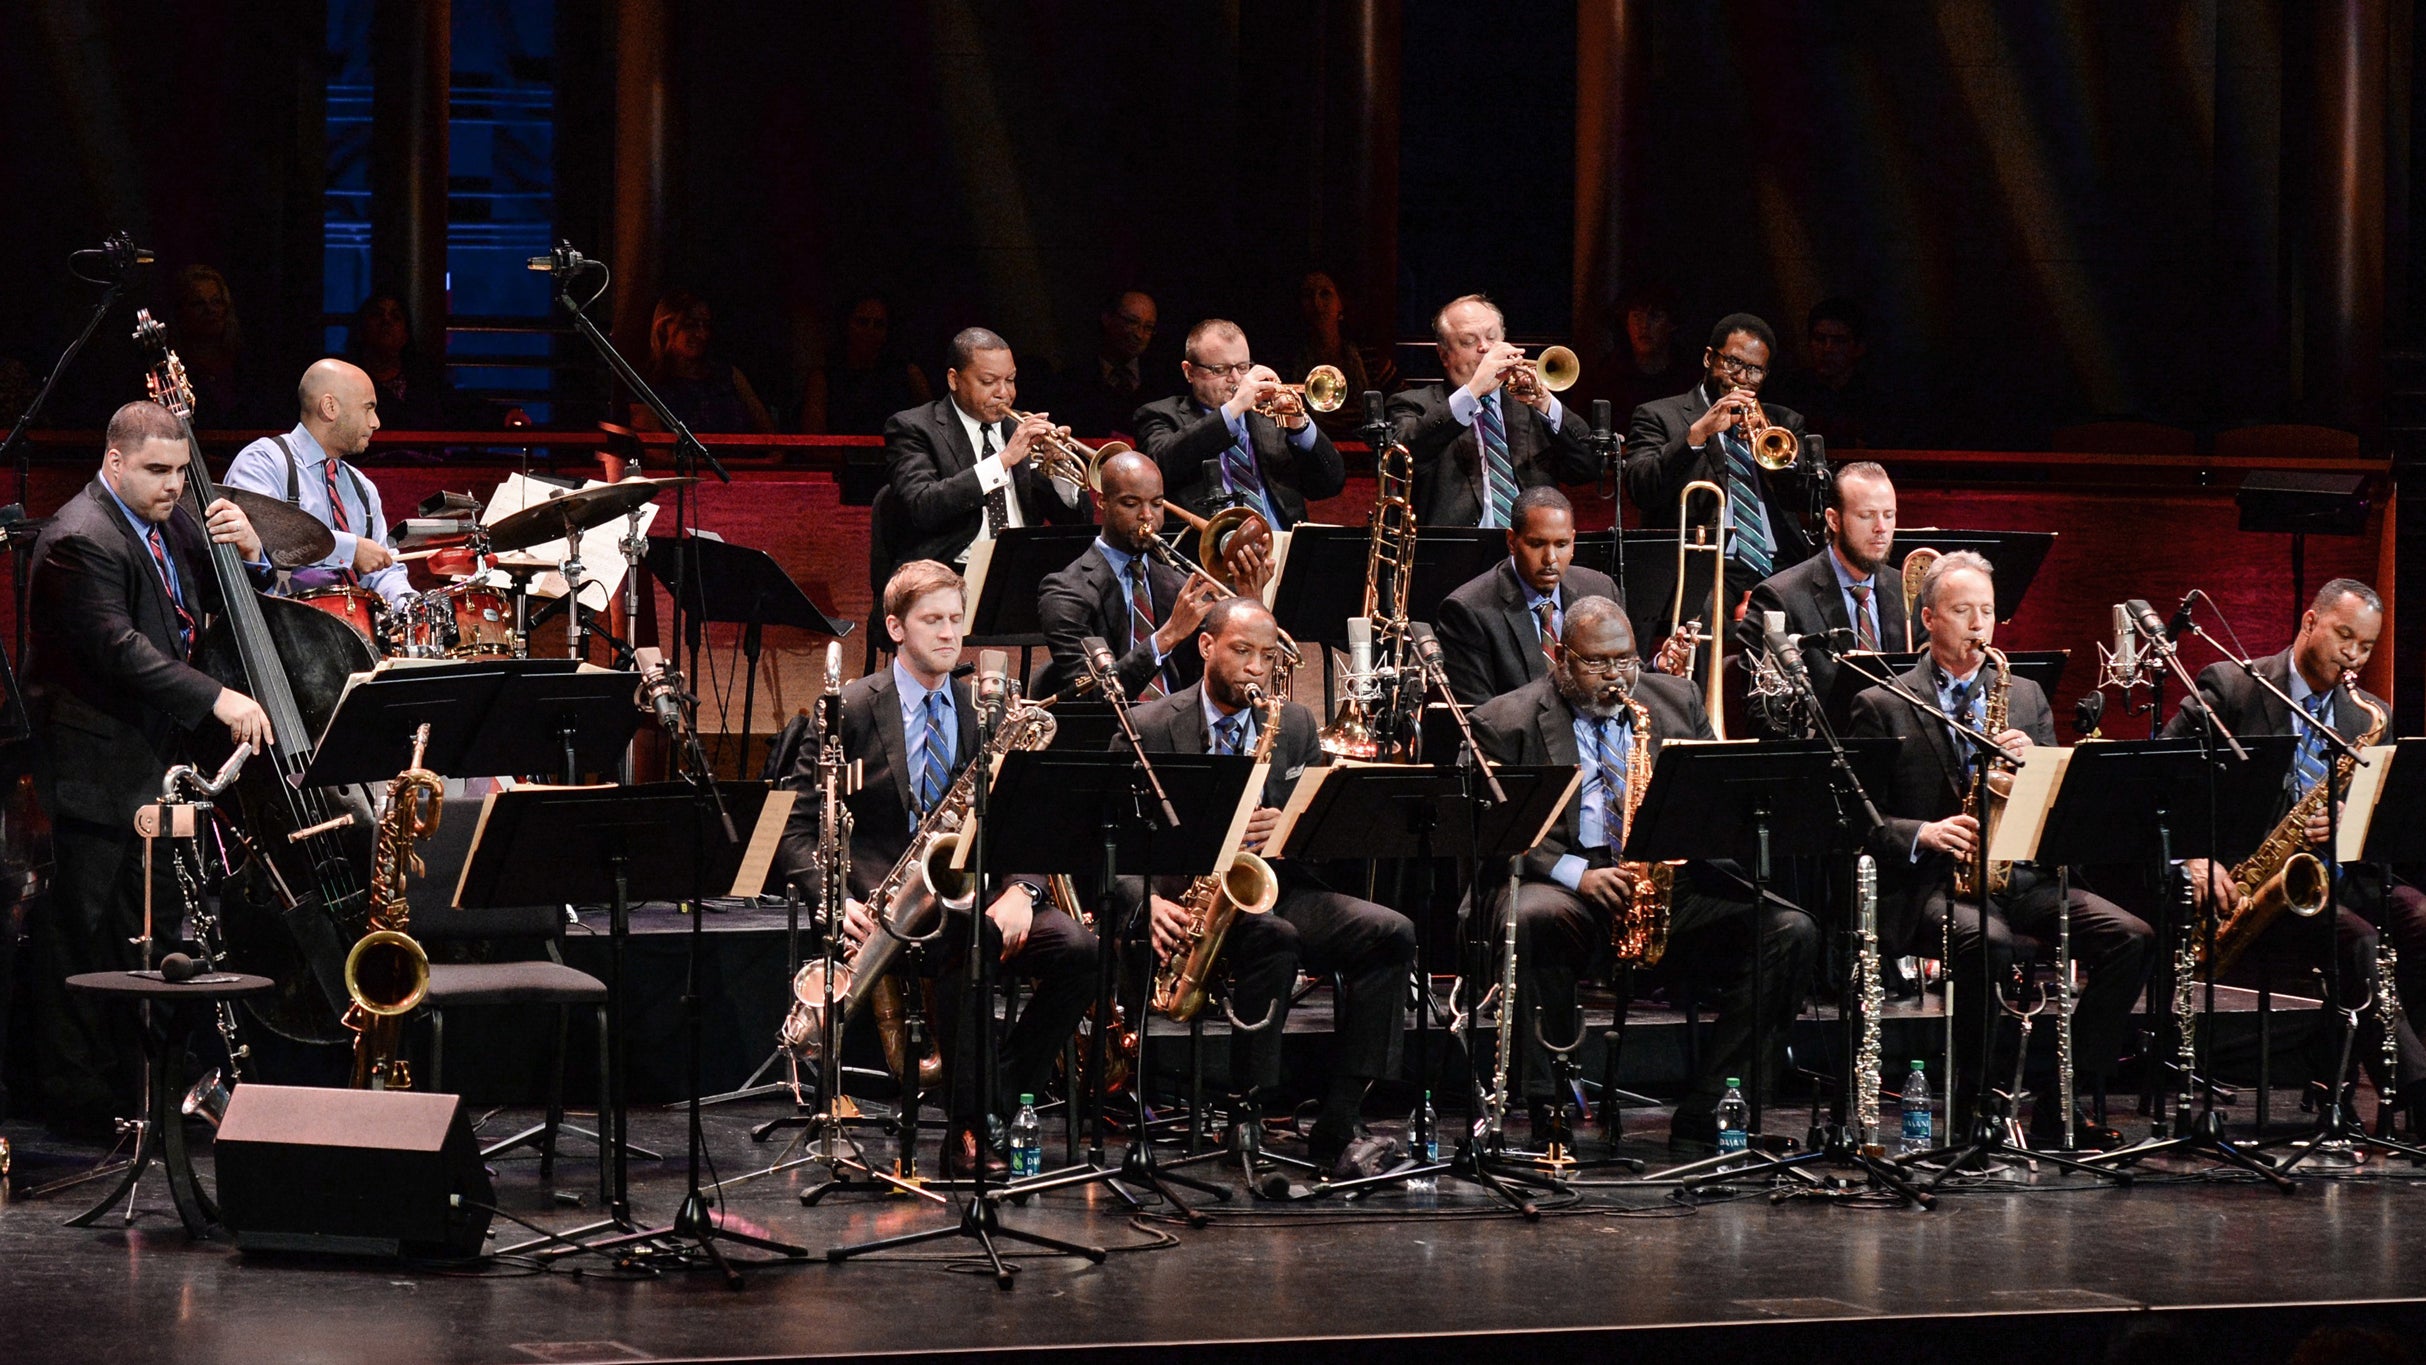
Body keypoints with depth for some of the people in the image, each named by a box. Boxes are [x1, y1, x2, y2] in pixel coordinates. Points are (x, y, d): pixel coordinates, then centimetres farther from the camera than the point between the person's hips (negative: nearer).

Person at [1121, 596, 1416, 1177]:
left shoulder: (1294, 724, 13)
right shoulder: (1151, 728, 1)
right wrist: (1146, 902, -21)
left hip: (1275, 889, 5)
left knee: (1391, 934, -20)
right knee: (1274, 937, -37)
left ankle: (1333, 1131, -21)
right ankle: (1245, 1118, -26)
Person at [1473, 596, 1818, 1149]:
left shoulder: (1677, 700, 18)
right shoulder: (1507, 722, 5)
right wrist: (1576, 873, -19)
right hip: (1568, 883, -3)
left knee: (1792, 933, -20)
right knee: (1532, 921, -39)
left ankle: (1703, 1116, -19)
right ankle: (1549, 1113, -30)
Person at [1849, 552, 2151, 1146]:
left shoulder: (2025, 696, 19)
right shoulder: (1883, 706, 6)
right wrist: (1922, 834, -18)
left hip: (2023, 873, 5)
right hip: (1935, 882, -4)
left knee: (2131, 937, -19)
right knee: (1988, 942, -38)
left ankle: (2061, 1102, -11)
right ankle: (1980, 1104, -22)